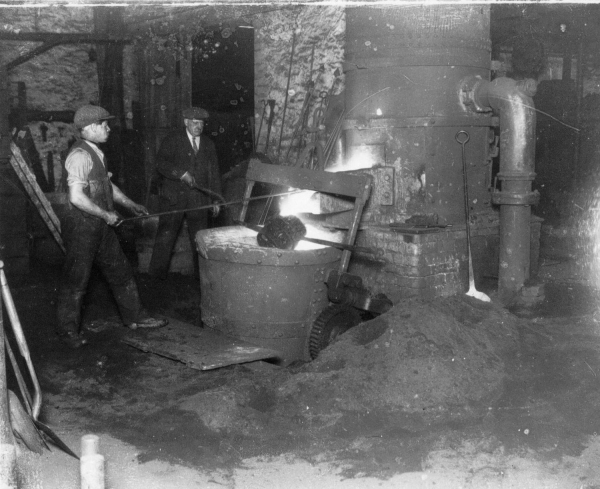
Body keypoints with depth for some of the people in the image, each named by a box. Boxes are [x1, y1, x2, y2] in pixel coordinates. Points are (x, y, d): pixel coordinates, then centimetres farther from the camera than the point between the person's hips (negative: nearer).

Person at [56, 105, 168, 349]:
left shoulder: (96, 152, 11)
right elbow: (77, 197, -25)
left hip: (101, 226, 9)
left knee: (120, 271, 15)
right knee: (76, 279, 2)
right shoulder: (80, 155, -19)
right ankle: (68, 330, 16)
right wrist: (106, 215, -18)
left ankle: (134, 317, 28)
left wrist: (131, 205, 19)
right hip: (81, 225, -9)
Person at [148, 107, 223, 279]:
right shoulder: (172, 140, 1)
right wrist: (181, 173, -23)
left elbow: (214, 173, 16)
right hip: (173, 197, -3)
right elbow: (161, 163, -10)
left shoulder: (208, 144, 14)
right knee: (166, 235, -2)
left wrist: (216, 199, 11)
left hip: (199, 199, 3)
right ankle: (157, 275, 5)